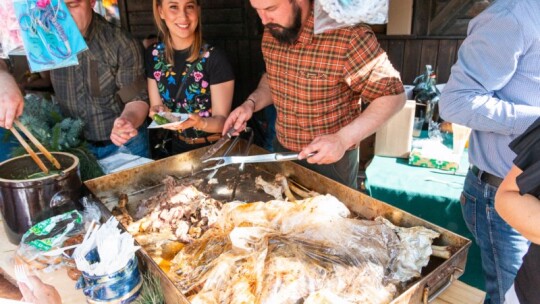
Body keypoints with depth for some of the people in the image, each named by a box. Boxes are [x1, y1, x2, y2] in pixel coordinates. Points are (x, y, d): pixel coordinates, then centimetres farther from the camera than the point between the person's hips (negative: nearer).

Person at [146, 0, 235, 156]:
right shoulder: (153, 55, -2)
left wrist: (200, 123, -31)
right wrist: (159, 112, -17)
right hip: (179, 148, 3)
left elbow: (222, 119, -12)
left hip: (217, 147, -3)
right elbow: (156, 105, 4)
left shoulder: (215, 58, -14)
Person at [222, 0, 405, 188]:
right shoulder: (271, 33, -5)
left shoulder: (348, 36, -26)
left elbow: (393, 95, -19)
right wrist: (252, 103, -7)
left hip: (331, 158, -6)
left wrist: (343, 140, -31)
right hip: (282, 151, 6)